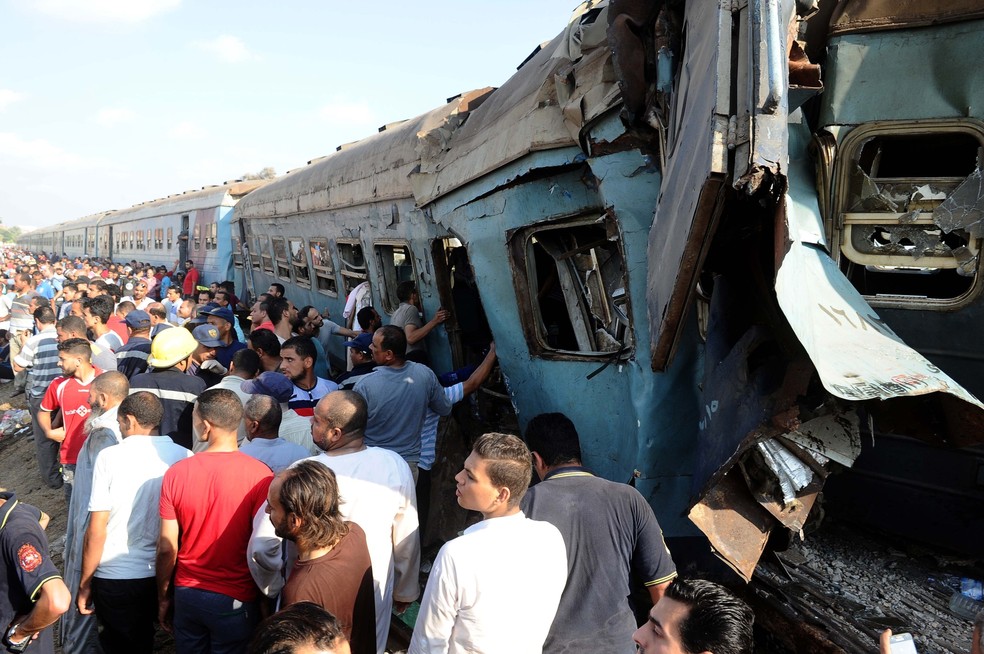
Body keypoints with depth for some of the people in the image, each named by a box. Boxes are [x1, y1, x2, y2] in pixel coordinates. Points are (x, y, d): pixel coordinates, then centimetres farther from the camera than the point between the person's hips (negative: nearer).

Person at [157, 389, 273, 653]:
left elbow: (166, 548, -4)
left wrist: (164, 598, 11)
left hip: (187, 595, 3)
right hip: (237, 600, -2)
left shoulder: (176, 473, -11)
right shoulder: (260, 475, -19)